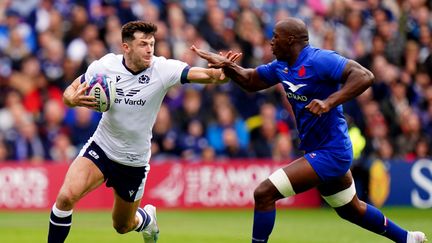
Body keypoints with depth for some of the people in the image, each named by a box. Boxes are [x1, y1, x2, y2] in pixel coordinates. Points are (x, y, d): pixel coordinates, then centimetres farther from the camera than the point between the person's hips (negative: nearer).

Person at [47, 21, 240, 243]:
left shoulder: (162, 69, -18)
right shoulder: (104, 66, -13)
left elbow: (201, 74, -33)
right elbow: (69, 92, -1)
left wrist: (219, 73, -55)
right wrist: (74, 99, -26)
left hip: (134, 161, 0)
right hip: (100, 147, 0)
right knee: (66, 196, -25)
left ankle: (147, 217, 51)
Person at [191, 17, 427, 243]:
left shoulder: (318, 60, -20)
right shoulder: (282, 66, 7)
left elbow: (364, 76, -28)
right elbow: (250, 81, 17)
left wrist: (329, 103, -38)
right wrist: (226, 65, -2)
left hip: (328, 153, -10)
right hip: (332, 152, 10)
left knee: (264, 193, -15)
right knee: (351, 209, 28)